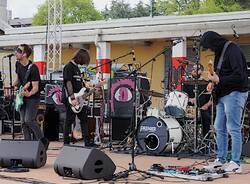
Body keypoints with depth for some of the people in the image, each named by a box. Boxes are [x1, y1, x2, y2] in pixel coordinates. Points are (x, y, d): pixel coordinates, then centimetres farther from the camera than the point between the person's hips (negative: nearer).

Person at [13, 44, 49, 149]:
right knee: (23, 122, 4)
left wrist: (29, 94, -40)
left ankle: (43, 141, -1)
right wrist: (14, 86, 5)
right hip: (22, 97, 8)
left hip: (33, 98, -8)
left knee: (29, 120, -17)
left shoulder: (33, 68, -20)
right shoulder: (18, 64, 3)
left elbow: (35, 87, -22)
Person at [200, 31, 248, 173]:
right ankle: (221, 160, 19)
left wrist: (219, 80, -17)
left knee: (233, 129, -7)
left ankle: (236, 163, -1)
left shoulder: (233, 50, -14)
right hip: (223, 95, 10)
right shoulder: (220, 52, 15)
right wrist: (213, 82, 5)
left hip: (235, 93, -10)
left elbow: (239, 76, -22)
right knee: (219, 128, 11)